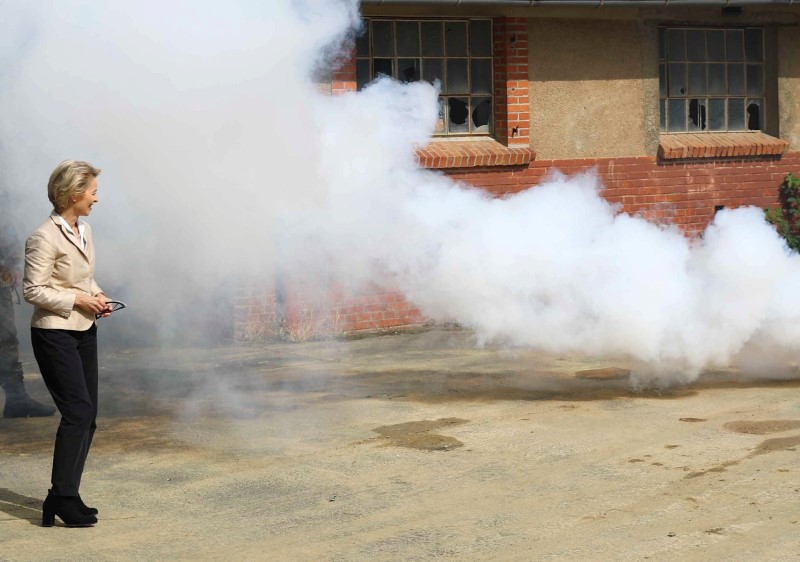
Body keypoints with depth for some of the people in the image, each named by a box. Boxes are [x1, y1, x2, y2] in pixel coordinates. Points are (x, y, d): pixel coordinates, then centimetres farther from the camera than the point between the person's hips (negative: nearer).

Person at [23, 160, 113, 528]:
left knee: (87, 416, 8)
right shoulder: (45, 238, -15)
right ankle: (60, 499, -6)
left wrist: (97, 296, 3)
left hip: (85, 332, 9)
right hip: (55, 335, -9)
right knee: (79, 411, -14)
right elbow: (33, 290, -16)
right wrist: (77, 300, -18)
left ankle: (66, 498, 18)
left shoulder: (84, 231, 11)